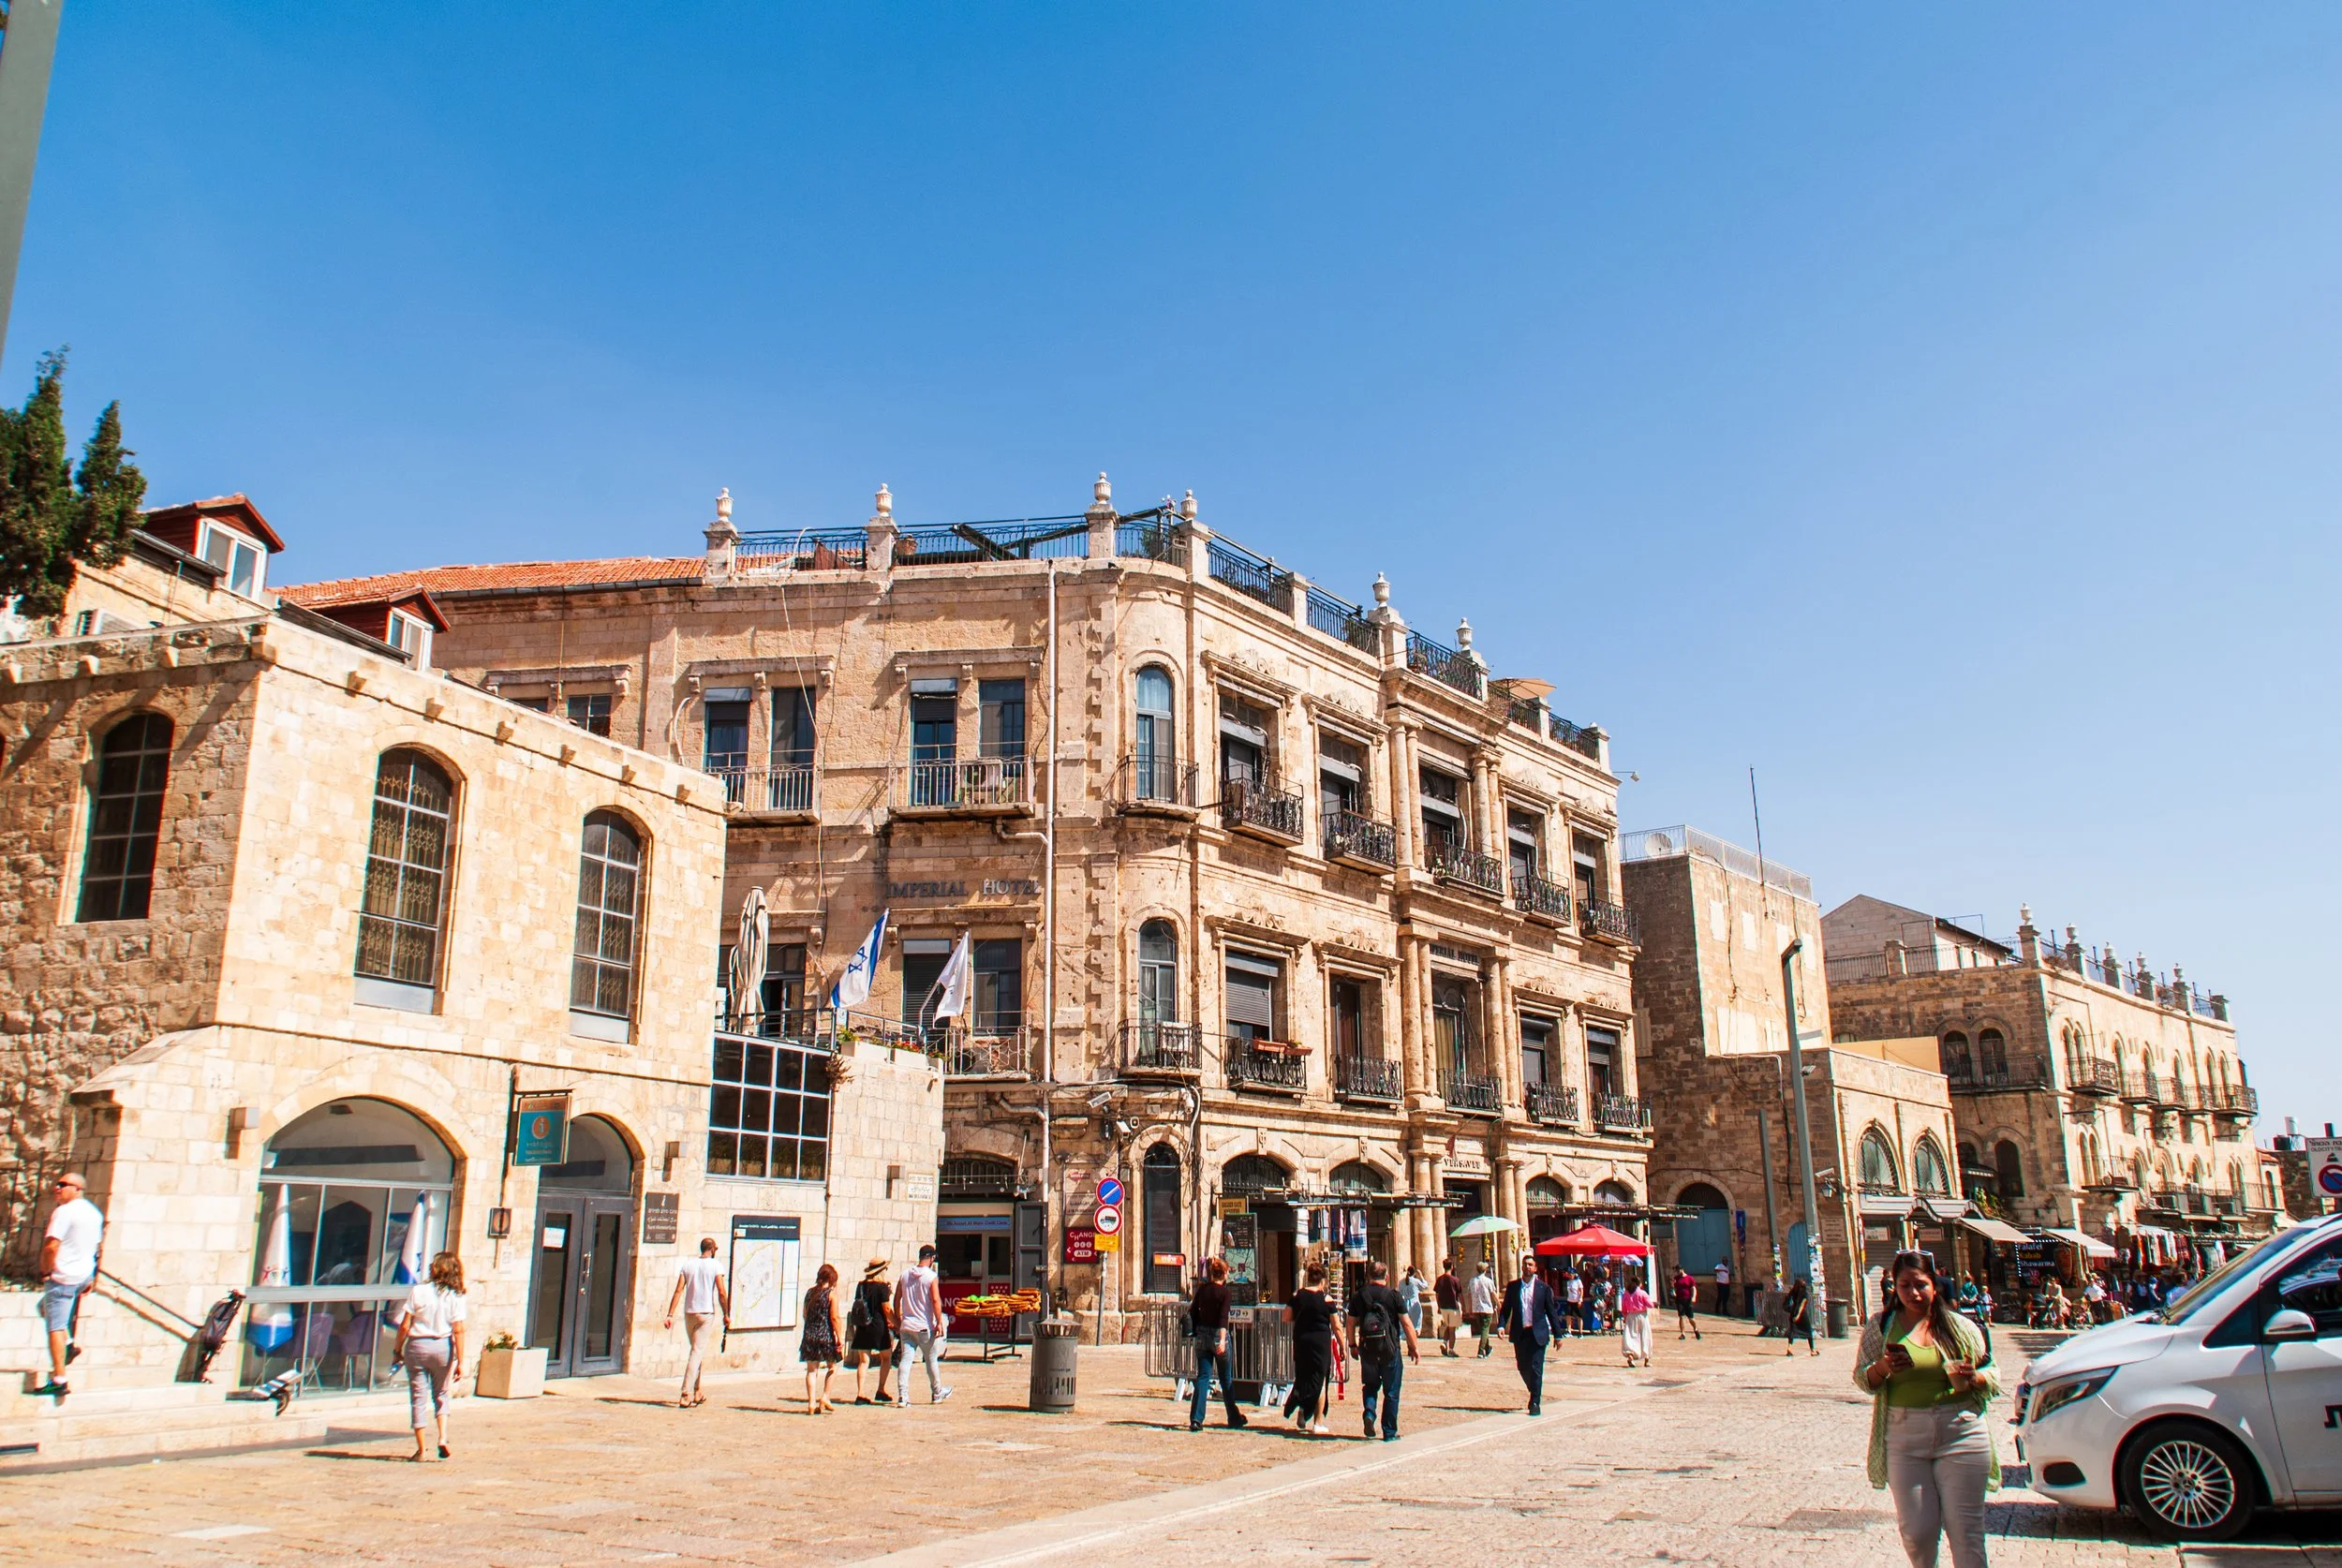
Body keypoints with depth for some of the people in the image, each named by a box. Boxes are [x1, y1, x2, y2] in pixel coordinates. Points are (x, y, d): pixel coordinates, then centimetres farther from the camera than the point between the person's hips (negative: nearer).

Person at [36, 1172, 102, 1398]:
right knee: (46, 1306, 28)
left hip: (62, 1277, -9)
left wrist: (45, 1272, -7)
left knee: (55, 1328, -6)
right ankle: (69, 1344, 15)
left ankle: (59, 1381, -9)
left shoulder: (64, 1212, -14)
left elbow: (51, 1246, -21)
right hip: (84, 1275, 9)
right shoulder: (94, 1212, 14)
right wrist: (91, 1279, 23)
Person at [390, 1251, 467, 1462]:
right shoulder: (456, 1297, -5)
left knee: (418, 1398, 7)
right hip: (442, 1348, 1)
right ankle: (443, 1436, 2)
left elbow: (404, 1326, -7)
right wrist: (460, 1361, -4)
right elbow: (458, 1331, -7)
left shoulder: (418, 1292, -7)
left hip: (417, 1346, -1)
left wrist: (397, 1350, 7)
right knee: (441, 1395, 19)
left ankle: (421, 1450, 9)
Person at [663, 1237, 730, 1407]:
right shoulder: (715, 1266, -4)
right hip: (706, 1314, -5)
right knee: (697, 1353, -5)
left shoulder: (688, 1265, 8)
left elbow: (678, 1291, 0)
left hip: (689, 1314, 5)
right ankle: (685, 1395, -14)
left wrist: (670, 1315, -1)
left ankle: (697, 1393, 24)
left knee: (697, 1352, 18)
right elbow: (721, 1293, -9)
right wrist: (726, 1314, 1)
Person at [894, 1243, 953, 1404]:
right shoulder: (931, 1277, -10)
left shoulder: (905, 1274, 6)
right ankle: (937, 1394, 26)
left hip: (906, 1325, 4)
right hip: (924, 1326, -4)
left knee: (906, 1359, 1)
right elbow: (936, 1301, -15)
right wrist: (939, 1323, -11)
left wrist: (898, 1320, 20)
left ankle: (902, 1397, -8)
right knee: (931, 1360, 12)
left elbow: (897, 1299, 11)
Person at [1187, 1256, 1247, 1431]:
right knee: (1226, 1378, 11)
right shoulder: (1224, 1291, -10)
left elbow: (1193, 1311, 10)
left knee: (1202, 1377, 3)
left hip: (1202, 1336, 4)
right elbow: (1223, 1317, -20)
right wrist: (1223, 1340, -27)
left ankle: (1196, 1420, -8)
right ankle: (1234, 1417, 24)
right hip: (1218, 1335, -4)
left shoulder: (1202, 1289, 5)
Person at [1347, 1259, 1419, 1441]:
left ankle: (1368, 1412, -6)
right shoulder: (1394, 1296, -6)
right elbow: (1407, 1324, -7)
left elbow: (1351, 1323, 6)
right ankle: (1389, 1432, 11)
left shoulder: (1358, 1296, 2)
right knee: (1391, 1392, 8)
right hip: (1390, 1348, -2)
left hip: (1367, 1348, 2)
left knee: (1370, 1384, 20)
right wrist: (1413, 1348, 2)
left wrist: (1353, 1345, 19)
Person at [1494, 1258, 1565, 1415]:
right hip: (1519, 1333, 3)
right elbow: (1506, 1308, 7)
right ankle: (1535, 1394, 33)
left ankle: (1535, 1402, -1)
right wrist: (1501, 1325, -9)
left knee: (1536, 1367, -7)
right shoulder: (1513, 1286, 6)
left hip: (1537, 1333, -3)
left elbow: (1551, 1311, 3)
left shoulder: (1544, 1288, 0)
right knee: (1522, 1367, 10)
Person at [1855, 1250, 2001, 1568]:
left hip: (1961, 1436, 0)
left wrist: (1972, 1378, -11)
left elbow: (1993, 1377, 11)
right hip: (1904, 1438, 0)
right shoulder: (1880, 1326, 5)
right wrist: (1883, 1368, -15)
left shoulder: (1961, 1327, 6)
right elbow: (1862, 1379, 6)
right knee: (1916, 1530, 4)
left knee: (1965, 1529, 0)